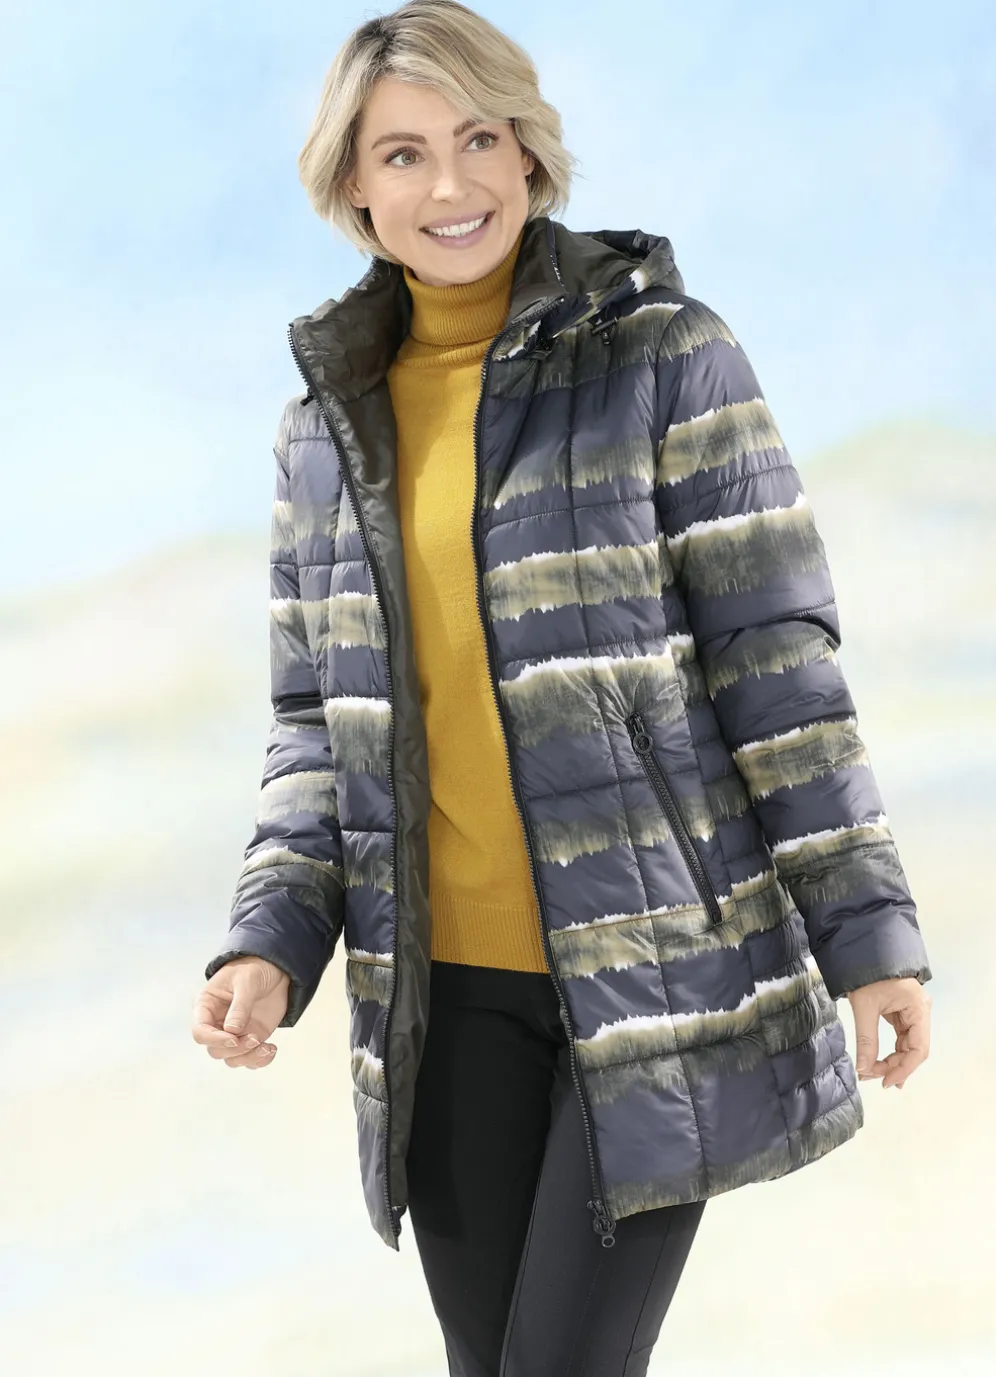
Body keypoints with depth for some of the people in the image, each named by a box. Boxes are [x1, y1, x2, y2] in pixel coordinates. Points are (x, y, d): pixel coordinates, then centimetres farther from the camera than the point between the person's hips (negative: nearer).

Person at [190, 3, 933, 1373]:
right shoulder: (329, 422, 10)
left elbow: (776, 651, -6)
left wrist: (869, 926, -9)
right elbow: (318, 718, 12)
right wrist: (271, 943, -2)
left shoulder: (664, 353, -3)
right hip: (448, 992, 4)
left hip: (662, 966, -4)